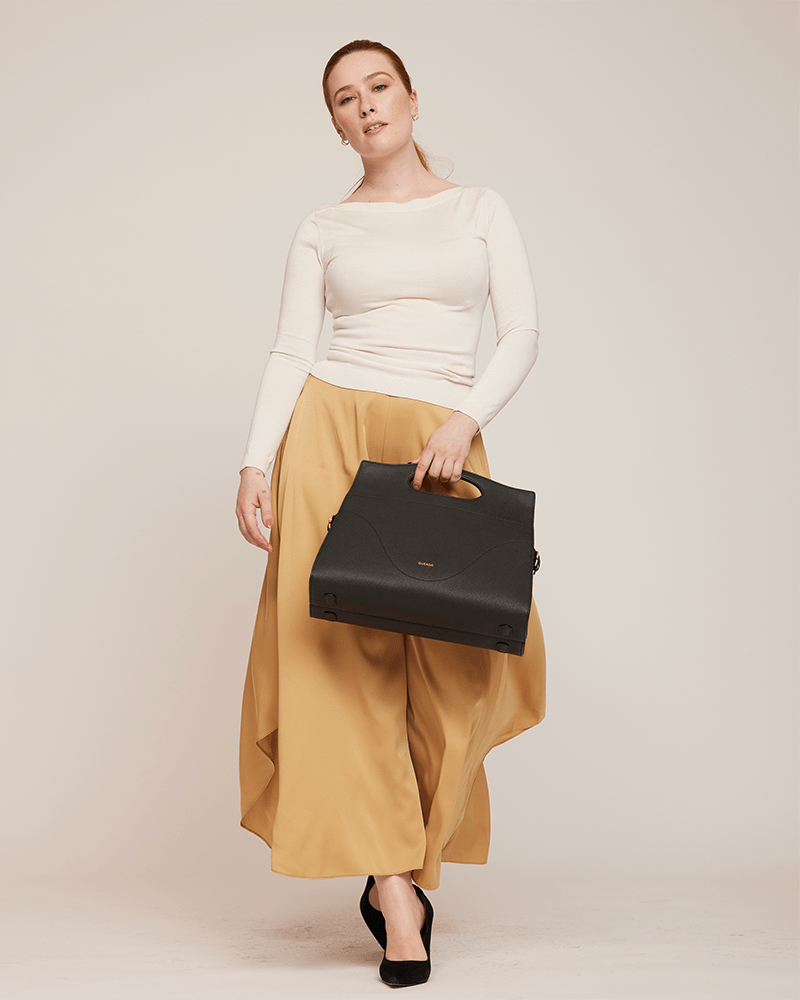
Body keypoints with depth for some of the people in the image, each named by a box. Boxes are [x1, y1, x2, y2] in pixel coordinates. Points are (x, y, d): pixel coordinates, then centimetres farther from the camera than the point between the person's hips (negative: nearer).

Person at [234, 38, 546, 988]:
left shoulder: (481, 209, 13)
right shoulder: (322, 229, 12)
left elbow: (521, 332, 4)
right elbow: (290, 353, 4)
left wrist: (466, 419, -12)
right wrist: (256, 463, -10)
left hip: (442, 444, 1)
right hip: (332, 429, 0)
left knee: (460, 660, -8)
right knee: (348, 649, -9)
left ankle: (403, 866, 9)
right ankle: (395, 893, -5)